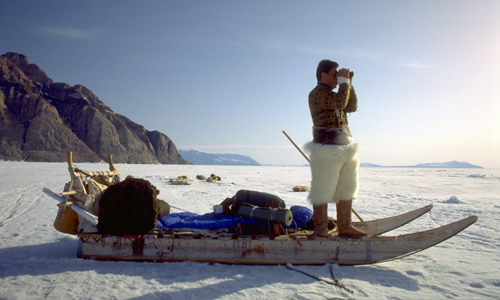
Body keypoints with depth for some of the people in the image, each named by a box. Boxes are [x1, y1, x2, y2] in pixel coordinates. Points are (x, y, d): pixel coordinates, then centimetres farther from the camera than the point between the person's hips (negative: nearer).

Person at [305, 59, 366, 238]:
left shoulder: (332, 94, 22)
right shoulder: (316, 94, -8)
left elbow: (352, 107, 20)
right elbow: (340, 103, -22)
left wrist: (349, 85, 13)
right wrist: (344, 82, -7)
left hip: (345, 148, 9)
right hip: (326, 149, -9)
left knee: (347, 189, 11)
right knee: (323, 190, -3)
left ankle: (345, 227, 20)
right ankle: (320, 227, 9)